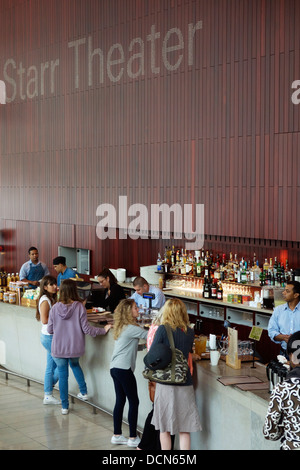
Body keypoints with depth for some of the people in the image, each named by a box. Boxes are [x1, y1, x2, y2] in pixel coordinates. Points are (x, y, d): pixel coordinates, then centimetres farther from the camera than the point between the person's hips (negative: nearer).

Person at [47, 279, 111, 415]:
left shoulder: (55, 308, -10)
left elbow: (50, 330, -2)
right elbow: (86, 329, -13)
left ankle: (64, 406, 16)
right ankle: (83, 392, 29)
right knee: (75, 364, 31)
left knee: (62, 375, 11)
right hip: (75, 347, 1)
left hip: (58, 348, -1)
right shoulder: (79, 307, -14)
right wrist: (103, 330, -1)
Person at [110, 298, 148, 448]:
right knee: (134, 402, -1)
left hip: (115, 368, 9)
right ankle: (133, 438, 3)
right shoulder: (131, 328, -14)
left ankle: (117, 435, 18)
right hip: (124, 369, -9)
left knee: (120, 401, 13)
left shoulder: (121, 327, 13)